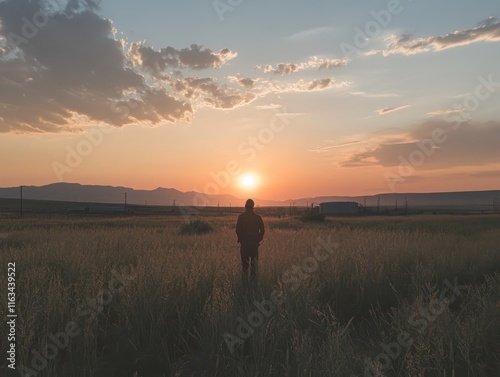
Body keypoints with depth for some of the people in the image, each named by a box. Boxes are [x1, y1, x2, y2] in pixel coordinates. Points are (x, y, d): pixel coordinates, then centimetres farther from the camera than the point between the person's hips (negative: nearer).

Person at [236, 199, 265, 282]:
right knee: (254, 262, 11)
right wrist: (258, 239, 8)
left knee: (245, 262, 9)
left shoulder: (241, 217, -6)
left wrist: (240, 239, 7)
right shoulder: (257, 217, -2)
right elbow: (262, 230, -3)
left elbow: (238, 230, -8)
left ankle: (245, 280, 11)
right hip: (254, 243, 1)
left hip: (244, 242, -1)